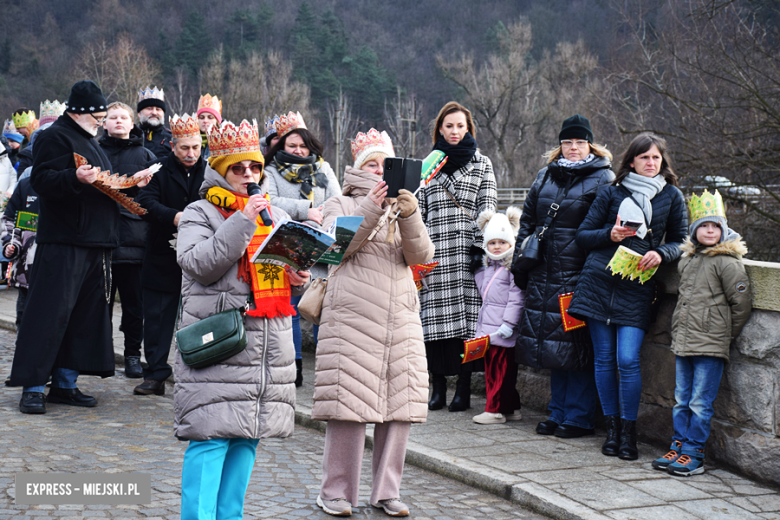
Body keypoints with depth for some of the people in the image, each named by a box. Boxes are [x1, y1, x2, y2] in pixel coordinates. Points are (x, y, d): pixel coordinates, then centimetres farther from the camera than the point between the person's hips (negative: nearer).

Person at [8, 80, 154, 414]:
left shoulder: (91, 142, 23)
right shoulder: (55, 137, -4)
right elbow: (41, 180, -16)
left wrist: (131, 182, 19)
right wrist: (75, 178, -31)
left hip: (97, 242, 9)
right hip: (63, 242, -9)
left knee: (87, 312, 8)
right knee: (51, 311, -9)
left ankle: (65, 383, 15)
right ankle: (32, 386, -5)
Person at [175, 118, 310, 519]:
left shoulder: (275, 215, 18)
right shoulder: (200, 214, 1)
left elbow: (292, 266, 27)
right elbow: (200, 265, -14)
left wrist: (297, 279, 3)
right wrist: (241, 222, -17)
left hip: (269, 346, 6)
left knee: (248, 435, 9)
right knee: (210, 436, -9)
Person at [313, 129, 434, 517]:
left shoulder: (402, 206, 18)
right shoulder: (340, 205, 10)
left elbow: (421, 256, 2)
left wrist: (409, 217, -15)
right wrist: (371, 209, -19)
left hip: (401, 318, 4)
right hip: (351, 317, -4)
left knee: (400, 405, 1)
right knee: (348, 403, -7)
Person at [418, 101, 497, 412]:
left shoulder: (482, 164, 12)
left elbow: (487, 208, 5)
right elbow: (418, 211, 14)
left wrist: (482, 246, -6)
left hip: (466, 250, -1)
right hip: (435, 251, 2)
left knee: (466, 317, -5)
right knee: (435, 319, -3)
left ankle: (464, 387, 2)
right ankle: (438, 386, 6)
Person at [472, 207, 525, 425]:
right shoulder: (487, 266, 18)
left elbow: (516, 298, -15)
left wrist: (508, 323, -19)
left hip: (503, 329, -9)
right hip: (487, 325, 9)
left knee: (500, 369, -6)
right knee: (491, 366, 10)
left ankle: (495, 410, -2)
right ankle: (511, 408, 18)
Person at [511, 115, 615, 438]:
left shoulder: (603, 179, 0)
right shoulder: (545, 176, 17)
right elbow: (527, 220, 21)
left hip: (580, 272, -6)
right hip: (545, 272, 6)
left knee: (577, 345, -4)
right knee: (552, 343, 8)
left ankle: (579, 417, 4)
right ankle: (558, 413, 18)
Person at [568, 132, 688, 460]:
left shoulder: (672, 197, 9)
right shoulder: (612, 193, 8)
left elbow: (680, 242, 13)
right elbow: (582, 235, 10)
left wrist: (661, 253, -8)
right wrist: (610, 235, -9)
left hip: (637, 287, -1)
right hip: (599, 282, 1)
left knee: (627, 360, -11)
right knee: (604, 359, 3)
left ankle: (628, 432, 3)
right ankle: (612, 427, 17)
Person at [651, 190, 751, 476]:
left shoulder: (727, 263, -9)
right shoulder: (686, 259, 13)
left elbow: (741, 304, -6)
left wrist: (725, 334, 0)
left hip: (710, 345, -7)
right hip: (683, 342, 7)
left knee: (700, 404, -3)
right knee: (681, 400, 12)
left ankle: (694, 454, 4)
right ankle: (679, 447, 20)